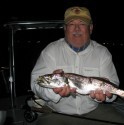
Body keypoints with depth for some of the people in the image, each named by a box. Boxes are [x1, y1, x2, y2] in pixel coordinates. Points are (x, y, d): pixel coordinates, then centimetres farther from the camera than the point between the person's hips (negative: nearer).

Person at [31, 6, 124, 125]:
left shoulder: (102, 52, 4)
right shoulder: (51, 50, -2)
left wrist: (104, 94, -24)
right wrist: (53, 89, -31)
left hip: (93, 112, 3)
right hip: (56, 114, -2)